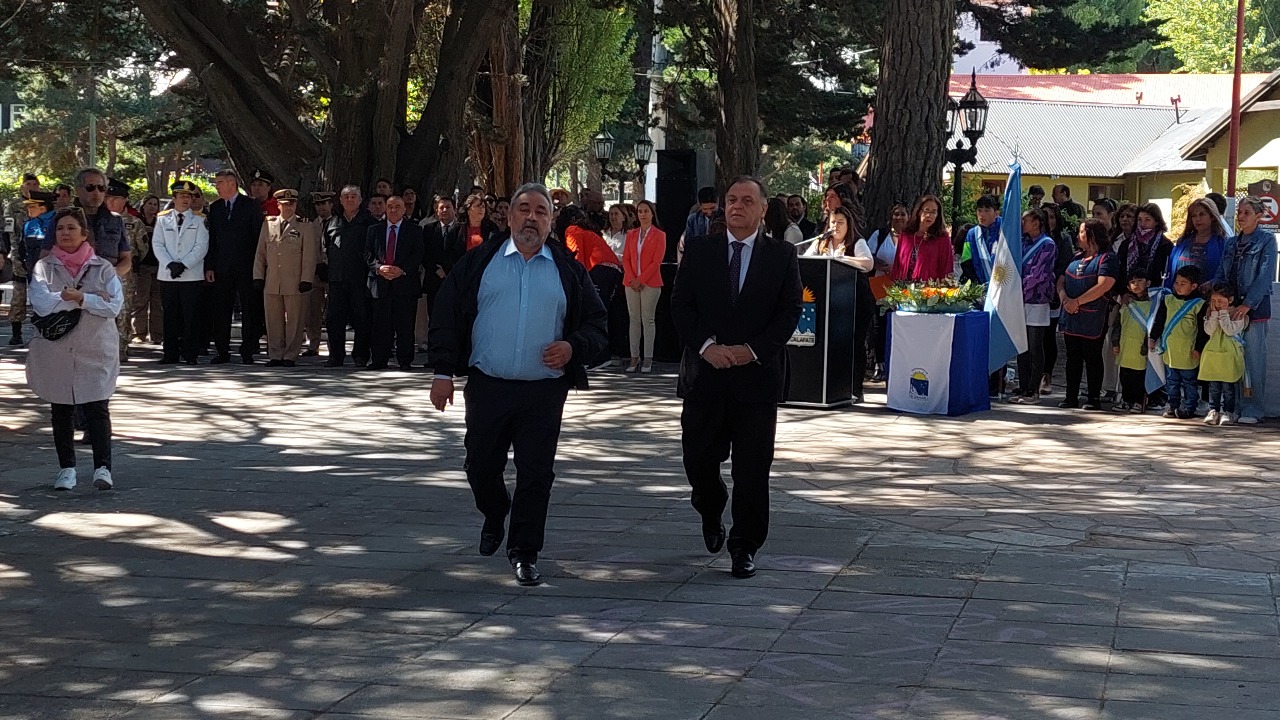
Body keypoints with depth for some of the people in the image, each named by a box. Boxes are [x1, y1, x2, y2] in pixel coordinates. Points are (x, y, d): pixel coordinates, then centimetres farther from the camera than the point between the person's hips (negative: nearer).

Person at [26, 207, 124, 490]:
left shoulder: (103, 268, 3)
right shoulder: (44, 267, 4)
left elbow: (114, 305, -9)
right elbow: (40, 303, -14)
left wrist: (79, 298, -19)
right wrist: (94, 299, -14)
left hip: (96, 351, -2)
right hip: (55, 352, 2)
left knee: (97, 408, -8)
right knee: (61, 411, 8)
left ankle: (103, 467, -8)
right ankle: (66, 468, 17)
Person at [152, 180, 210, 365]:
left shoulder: (199, 220, 6)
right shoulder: (162, 219, 11)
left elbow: (201, 247, -1)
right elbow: (157, 245, 5)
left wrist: (183, 265, -12)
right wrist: (170, 264, -10)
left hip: (192, 275, -2)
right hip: (167, 275, 2)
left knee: (190, 316, -2)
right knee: (170, 315, 4)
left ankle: (190, 354, 3)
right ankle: (170, 353, 9)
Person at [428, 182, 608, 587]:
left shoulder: (568, 270, 7)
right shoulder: (479, 263, 5)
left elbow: (597, 324, 11)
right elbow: (446, 316, 3)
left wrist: (573, 347, -10)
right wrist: (443, 372, -4)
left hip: (544, 392, 0)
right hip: (487, 386, 0)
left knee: (536, 474, -1)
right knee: (481, 467, 10)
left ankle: (525, 553, 12)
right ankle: (494, 518, 41)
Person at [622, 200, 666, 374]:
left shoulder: (659, 235, 0)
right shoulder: (631, 234, 13)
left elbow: (657, 261, -7)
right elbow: (626, 258, 9)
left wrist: (641, 280, -13)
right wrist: (632, 279, -6)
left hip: (650, 283, -4)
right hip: (631, 283, 4)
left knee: (648, 319, -3)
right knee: (634, 319, 3)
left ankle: (648, 359, -1)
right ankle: (634, 358, 4)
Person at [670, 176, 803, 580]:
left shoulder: (782, 255, 3)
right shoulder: (698, 253, 7)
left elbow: (790, 311, -1)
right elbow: (681, 306, 2)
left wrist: (752, 349, -14)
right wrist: (707, 345, -14)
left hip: (757, 374, -1)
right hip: (705, 374, 1)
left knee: (753, 468, -1)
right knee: (698, 458, 6)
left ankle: (744, 546, 10)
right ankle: (711, 513, 36)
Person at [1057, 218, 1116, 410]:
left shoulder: (1106, 258, -6)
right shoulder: (1076, 258, 18)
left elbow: (1104, 286, -18)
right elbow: (1061, 280, 15)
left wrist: (1077, 302, -17)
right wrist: (1064, 298, -8)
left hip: (1092, 320, -7)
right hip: (1071, 318, 7)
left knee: (1093, 359, -1)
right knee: (1073, 358, 9)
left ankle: (1094, 398, 5)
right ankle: (1071, 397, 14)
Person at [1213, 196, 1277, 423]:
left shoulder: (1266, 239, -2)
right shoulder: (1232, 243, 15)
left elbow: (1265, 275, -11)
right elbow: (1221, 274, 14)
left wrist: (1247, 305, -18)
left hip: (1255, 307, -5)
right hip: (1230, 305, 5)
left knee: (1254, 359, -5)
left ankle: (1253, 408, -1)